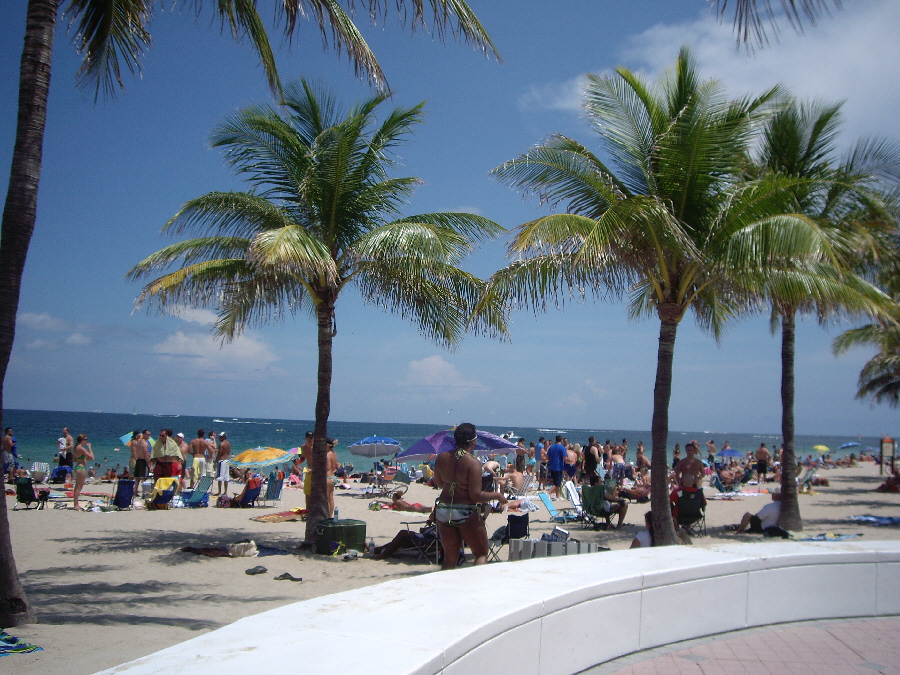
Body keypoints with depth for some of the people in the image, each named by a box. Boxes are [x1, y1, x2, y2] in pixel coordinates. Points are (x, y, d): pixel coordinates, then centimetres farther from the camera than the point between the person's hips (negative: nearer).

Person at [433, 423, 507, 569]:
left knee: (449, 557, 16)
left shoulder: (442, 458, 3)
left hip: (443, 512, 6)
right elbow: (476, 496, -17)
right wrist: (497, 495, -3)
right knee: (482, 554, 9)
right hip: (466, 513, -6)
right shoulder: (473, 463, -15)